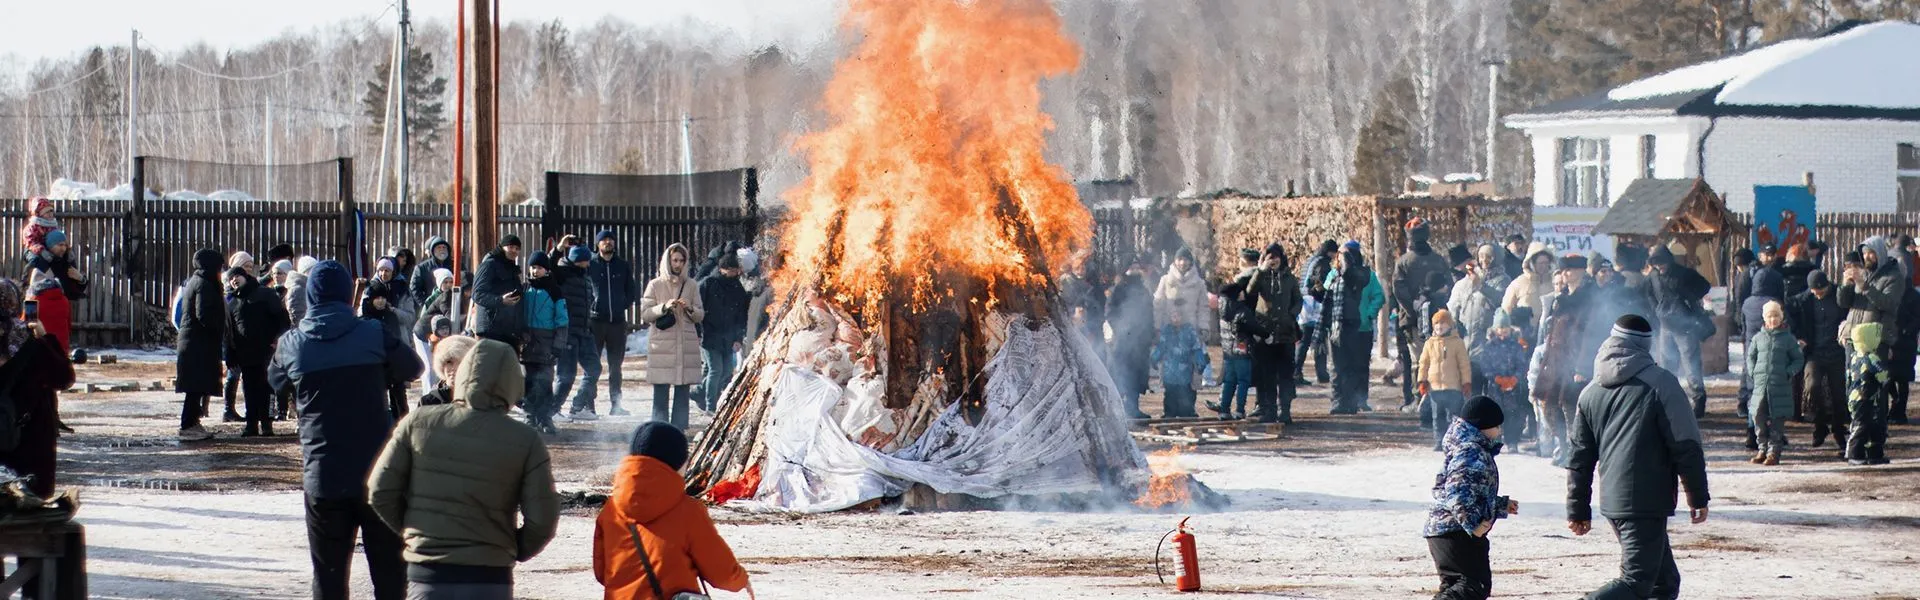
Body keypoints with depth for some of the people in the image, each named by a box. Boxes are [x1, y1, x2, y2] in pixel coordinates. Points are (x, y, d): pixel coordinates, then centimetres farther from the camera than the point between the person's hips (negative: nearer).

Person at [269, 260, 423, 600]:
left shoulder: (291, 345, -2)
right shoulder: (373, 336, -7)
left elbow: (275, 380, 16)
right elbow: (412, 369, 7)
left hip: (322, 479, 1)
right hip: (378, 474, -1)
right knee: (389, 572, 8)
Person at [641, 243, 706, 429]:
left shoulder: (691, 286, 10)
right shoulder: (655, 285, 4)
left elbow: (700, 316, 12)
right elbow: (645, 314, 2)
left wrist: (690, 308, -8)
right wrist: (664, 307, -13)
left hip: (687, 344, 2)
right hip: (662, 344, -2)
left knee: (682, 393, 1)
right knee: (661, 393, -5)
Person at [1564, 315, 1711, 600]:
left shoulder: (1591, 392, 13)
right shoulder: (1660, 383, -5)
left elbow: (1579, 456, 16)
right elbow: (1685, 445, -6)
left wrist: (1578, 509, 21)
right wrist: (1698, 496, 2)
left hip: (1611, 502, 7)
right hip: (1648, 501, -7)